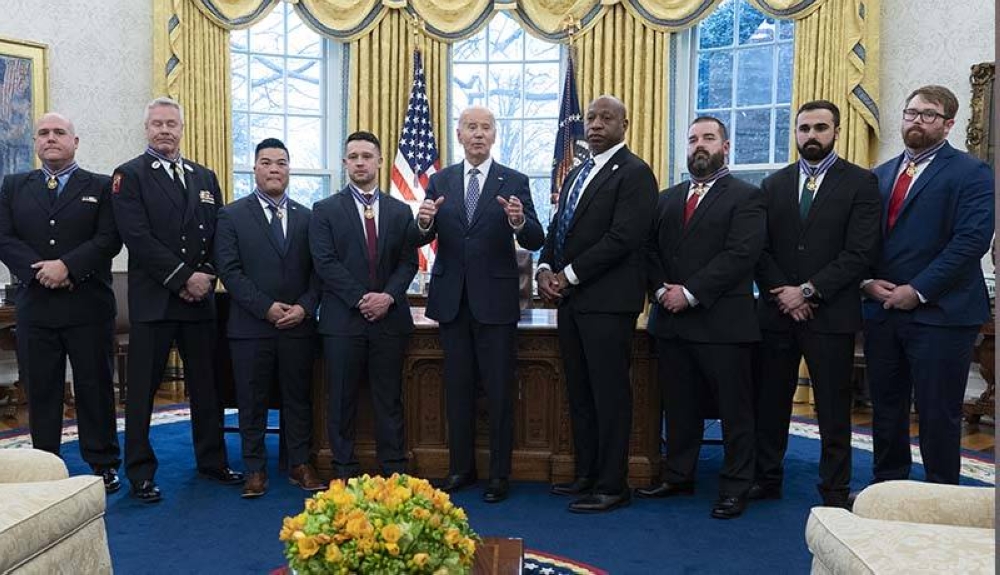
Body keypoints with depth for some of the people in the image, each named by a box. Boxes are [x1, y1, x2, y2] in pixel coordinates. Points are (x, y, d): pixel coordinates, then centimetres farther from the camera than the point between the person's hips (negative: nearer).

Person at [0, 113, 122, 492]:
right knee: (40, 390, 9)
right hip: (35, 305, 3)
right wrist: (39, 270, -13)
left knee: (95, 387, 4)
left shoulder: (100, 186, 5)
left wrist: (67, 266, -17)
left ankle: (103, 464, 14)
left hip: (88, 305, -3)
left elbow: (109, 239, -6)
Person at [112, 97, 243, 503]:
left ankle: (211, 459, 26)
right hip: (153, 298, -4)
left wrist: (206, 278, -5)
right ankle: (140, 472, 18)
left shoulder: (205, 177, 14)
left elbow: (218, 234, 10)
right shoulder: (129, 175, -1)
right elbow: (137, 238, -12)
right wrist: (184, 278, -15)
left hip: (200, 297, 5)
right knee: (143, 389, 5)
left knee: (206, 385, 12)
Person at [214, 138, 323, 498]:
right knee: (252, 401, 7)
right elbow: (228, 270, -6)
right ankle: (255, 469, 20)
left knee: (299, 398, 9)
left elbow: (317, 269, 6)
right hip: (251, 326, -2)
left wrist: (304, 307, -10)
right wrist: (266, 307, -14)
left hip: (298, 326, 2)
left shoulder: (306, 217, 10)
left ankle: (300, 465, 21)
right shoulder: (232, 215, 3)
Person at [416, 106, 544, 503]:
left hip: (495, 299, -3)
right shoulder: (440, 181, 7)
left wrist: (519, 222, -30)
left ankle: (499, 473, 17)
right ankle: (461, 466, 27)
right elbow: (424, 239, 1)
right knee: (457, 387, 13)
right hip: (452, 299, 3)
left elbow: (535, 242, -9)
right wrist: (425, 221, -21)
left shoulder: (514, 182, -1)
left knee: (500, 390, 4)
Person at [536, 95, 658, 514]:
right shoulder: (577, 173, 20)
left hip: (608, 299, -8)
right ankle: (586, 475, 26)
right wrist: (545, 268, 0)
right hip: (571, 298, 8)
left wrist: (569, 275, -14)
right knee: (579, 392, 13)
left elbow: (623, 237, -17)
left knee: (610, 393, -1)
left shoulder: (634, 173, -7)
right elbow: (558, 228, 19)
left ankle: (612, 486, 10)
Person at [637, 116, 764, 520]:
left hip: (722, 321, -5)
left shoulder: (745, 197, 0)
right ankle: (678, 477, 27)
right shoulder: (667, 199, 17)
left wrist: (691, 292, -17)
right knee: (679, 407, 14)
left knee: (734, 409, 4)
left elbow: (740, 254, -12)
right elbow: (650, 251, 11)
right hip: (671, 320, 5)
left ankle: (735, 488, 16)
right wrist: (662, 289, -7)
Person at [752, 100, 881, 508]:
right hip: (777, 310, 3)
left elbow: (860, 252, -9)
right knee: (770, 401, 10)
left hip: (831, 314, -3)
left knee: (833, 409, 6)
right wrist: (782, 294, -9)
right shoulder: (773, 184, 11)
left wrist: (808, 291, -14)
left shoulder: (860, 183, 1)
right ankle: (766, 479, 23)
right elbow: (760, 249, 5)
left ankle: (835, 492, 19)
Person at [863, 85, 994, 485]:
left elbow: (972, 239, -14)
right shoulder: (879, 175, 15)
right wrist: (867, 282, -5)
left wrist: (917, 291, -17)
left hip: (939, 313, -5)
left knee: (938, 413, 3)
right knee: (885, 408, 13)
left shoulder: (971, 173, -2)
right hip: (881, 310, 5)